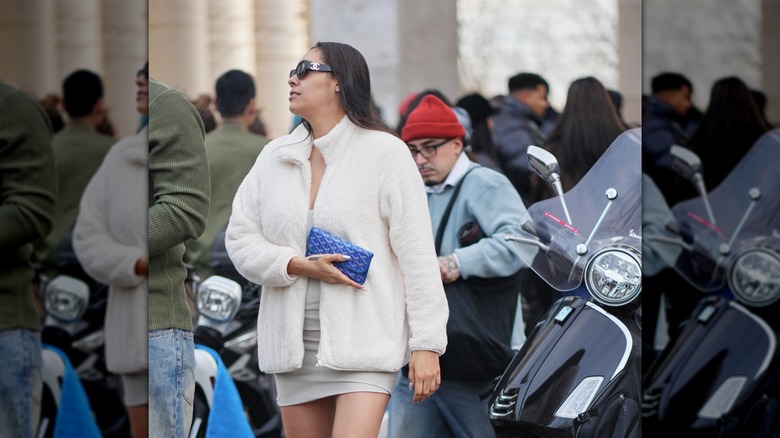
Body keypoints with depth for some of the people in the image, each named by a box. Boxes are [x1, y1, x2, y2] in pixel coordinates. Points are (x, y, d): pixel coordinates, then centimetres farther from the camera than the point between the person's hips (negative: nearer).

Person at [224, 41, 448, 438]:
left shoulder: (383, 152, -4)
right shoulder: (274, 158, 11)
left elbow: (417, 253, -7)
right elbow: (240, 239, 8)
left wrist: (427, 344, -11)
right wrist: (299, 266, -11)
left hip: (364, 342, -5)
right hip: (294, 344, 5)